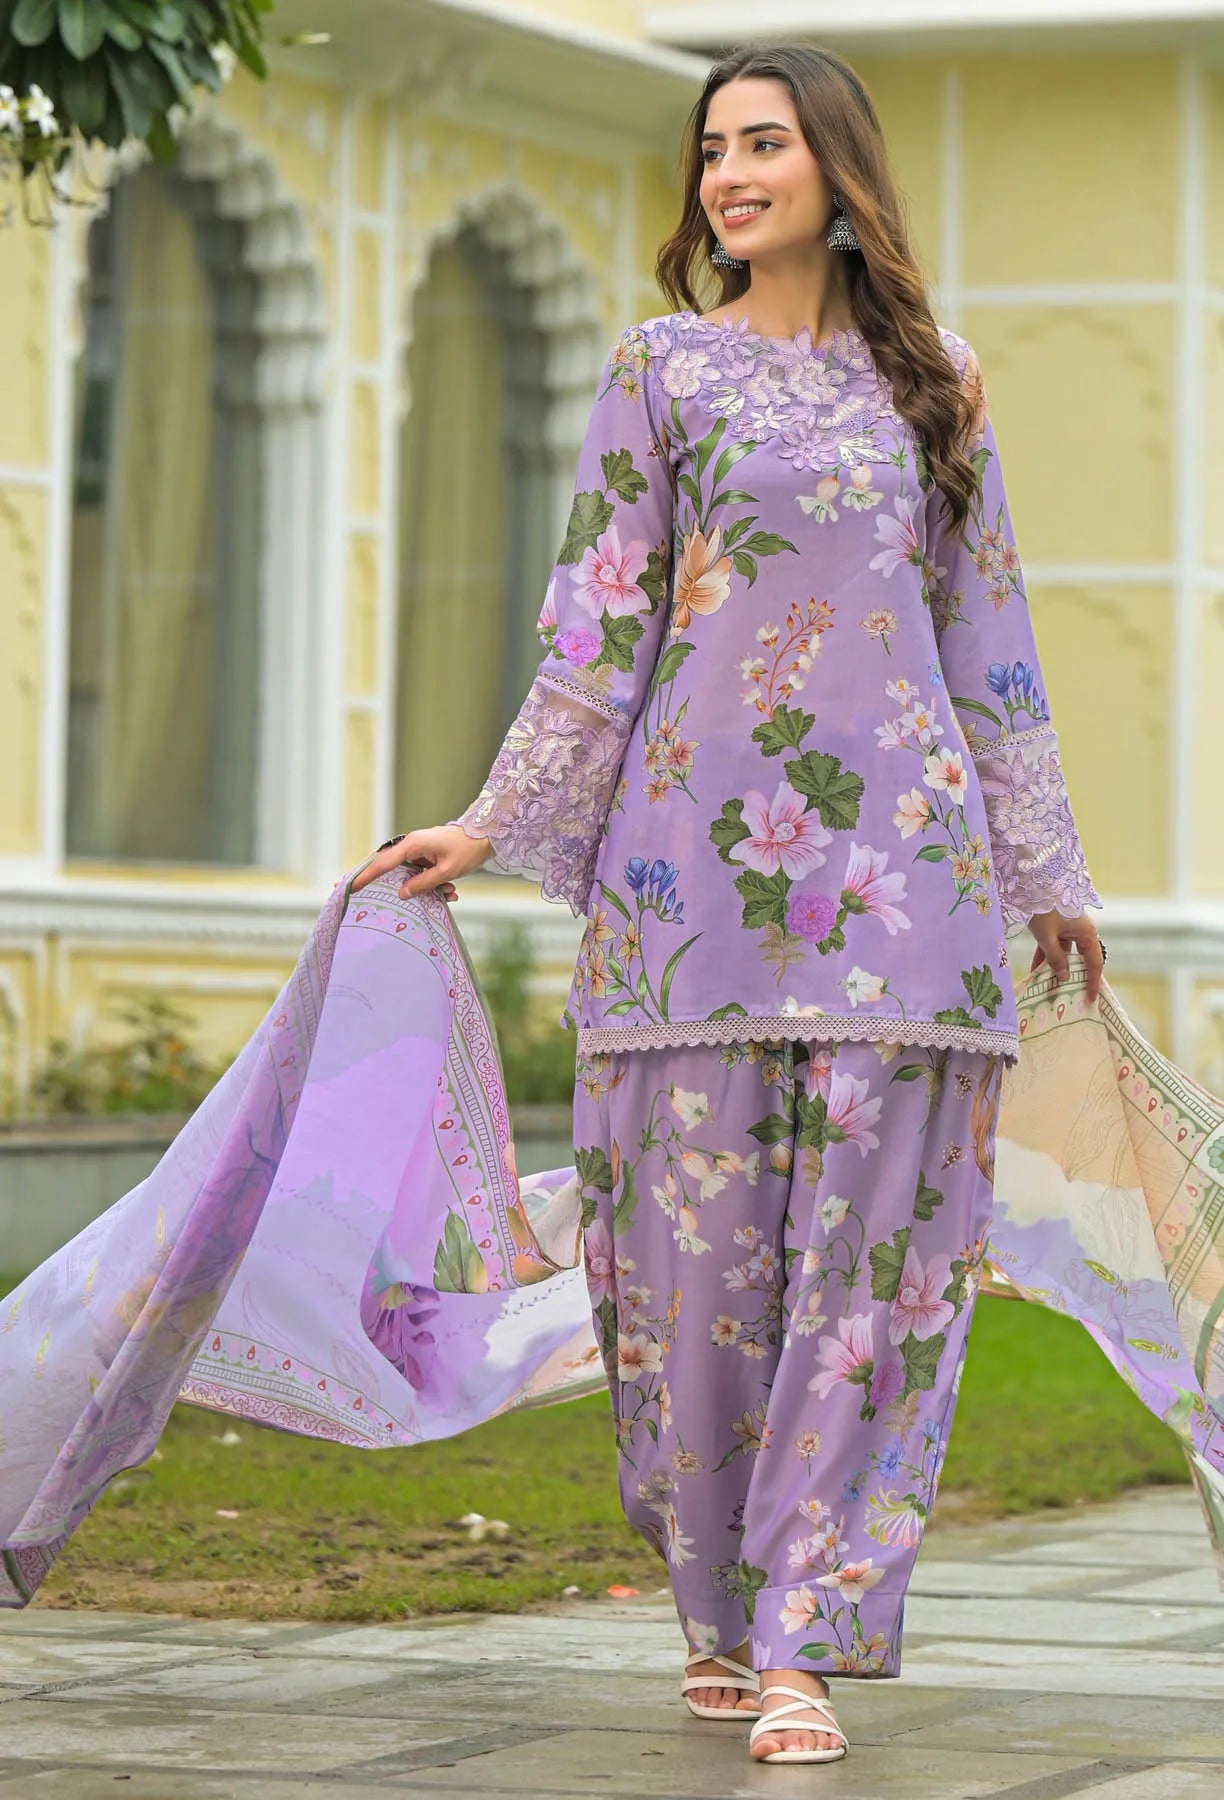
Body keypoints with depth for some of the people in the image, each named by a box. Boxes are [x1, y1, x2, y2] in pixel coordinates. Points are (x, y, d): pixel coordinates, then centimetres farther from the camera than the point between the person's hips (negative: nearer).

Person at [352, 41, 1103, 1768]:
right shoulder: (664, 372, 7)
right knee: (703, 1243, 0)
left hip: (895, 858, 1)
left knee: (868, 1249, -6)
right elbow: (598, 624, 5)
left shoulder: (931, 386, 13)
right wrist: (495, 825, -1)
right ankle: (722, 1615, 15)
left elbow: (990, 636, 17)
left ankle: (806, 1642, -4)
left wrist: (1045, 864, 19)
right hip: (703, 850, -1)